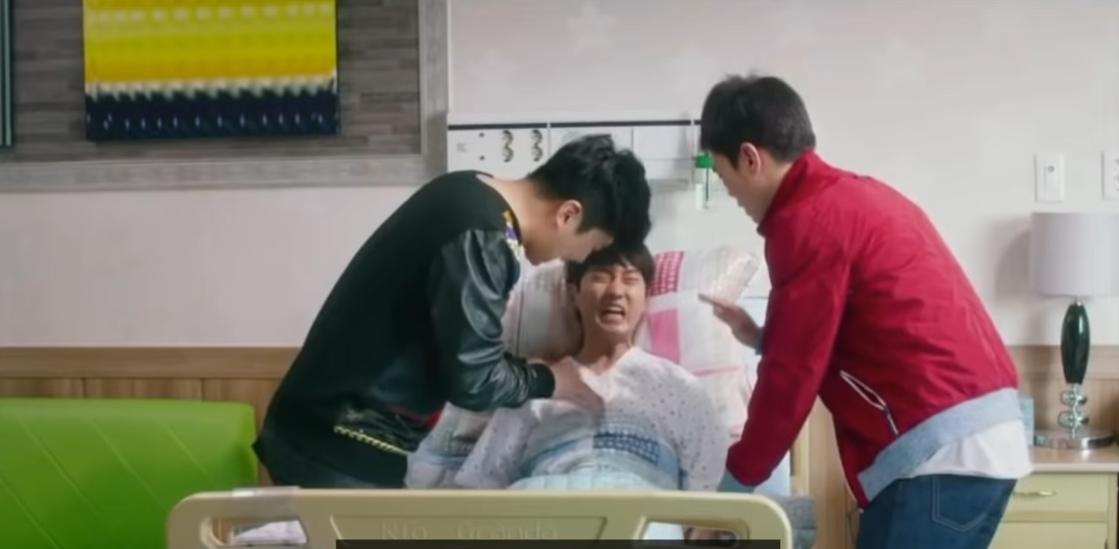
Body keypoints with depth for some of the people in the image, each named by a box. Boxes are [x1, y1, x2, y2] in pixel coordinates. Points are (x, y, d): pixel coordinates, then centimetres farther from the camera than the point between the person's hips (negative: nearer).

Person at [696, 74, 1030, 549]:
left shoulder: (807, 220, -11)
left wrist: (733, 486, 3)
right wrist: (762, 336, 23)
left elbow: (791, 378, -9)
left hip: (938, 451, -10)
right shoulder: (859, 195, 18)